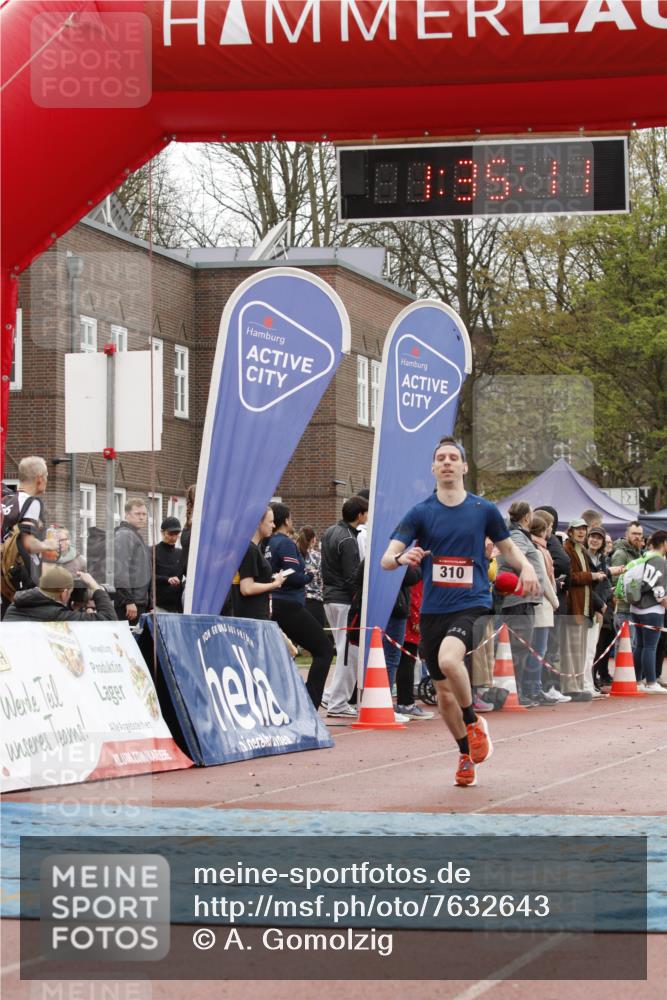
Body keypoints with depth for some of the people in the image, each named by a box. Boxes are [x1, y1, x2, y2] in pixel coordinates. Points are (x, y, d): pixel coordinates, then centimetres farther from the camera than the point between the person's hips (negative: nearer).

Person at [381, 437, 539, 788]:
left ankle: (474, 722, -6)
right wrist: (402, 557, -28)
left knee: (449, 660, -31)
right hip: (433, 610, 3)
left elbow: (508, 547, 17)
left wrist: (526, 566, -5)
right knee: (443, 691, 7)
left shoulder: (484, 510, 3)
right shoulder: (419, 513, 3)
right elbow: (387, 559, -4)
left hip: (472, 604, -3)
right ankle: (466, 754, 29)